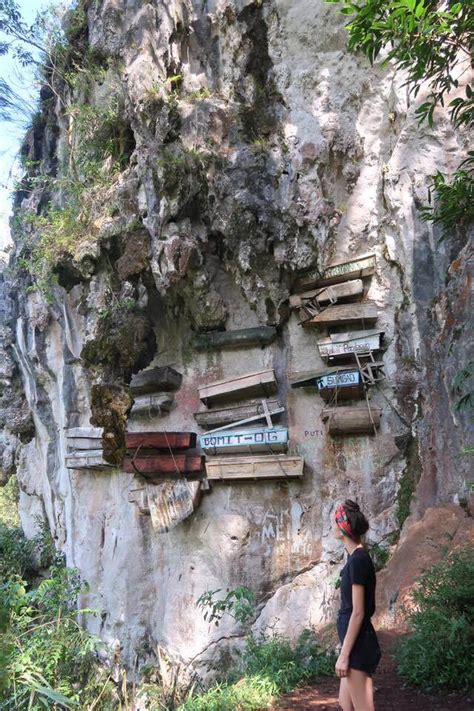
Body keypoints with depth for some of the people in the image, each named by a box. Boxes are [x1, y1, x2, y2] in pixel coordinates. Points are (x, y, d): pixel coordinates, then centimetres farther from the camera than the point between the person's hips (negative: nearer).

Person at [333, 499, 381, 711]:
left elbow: (358, 613, -20)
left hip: (358, 645, -10)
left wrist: (344, 655, -17)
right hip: (356, 643, 10)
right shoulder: (357, 557, 10)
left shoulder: (358, 560, -18)